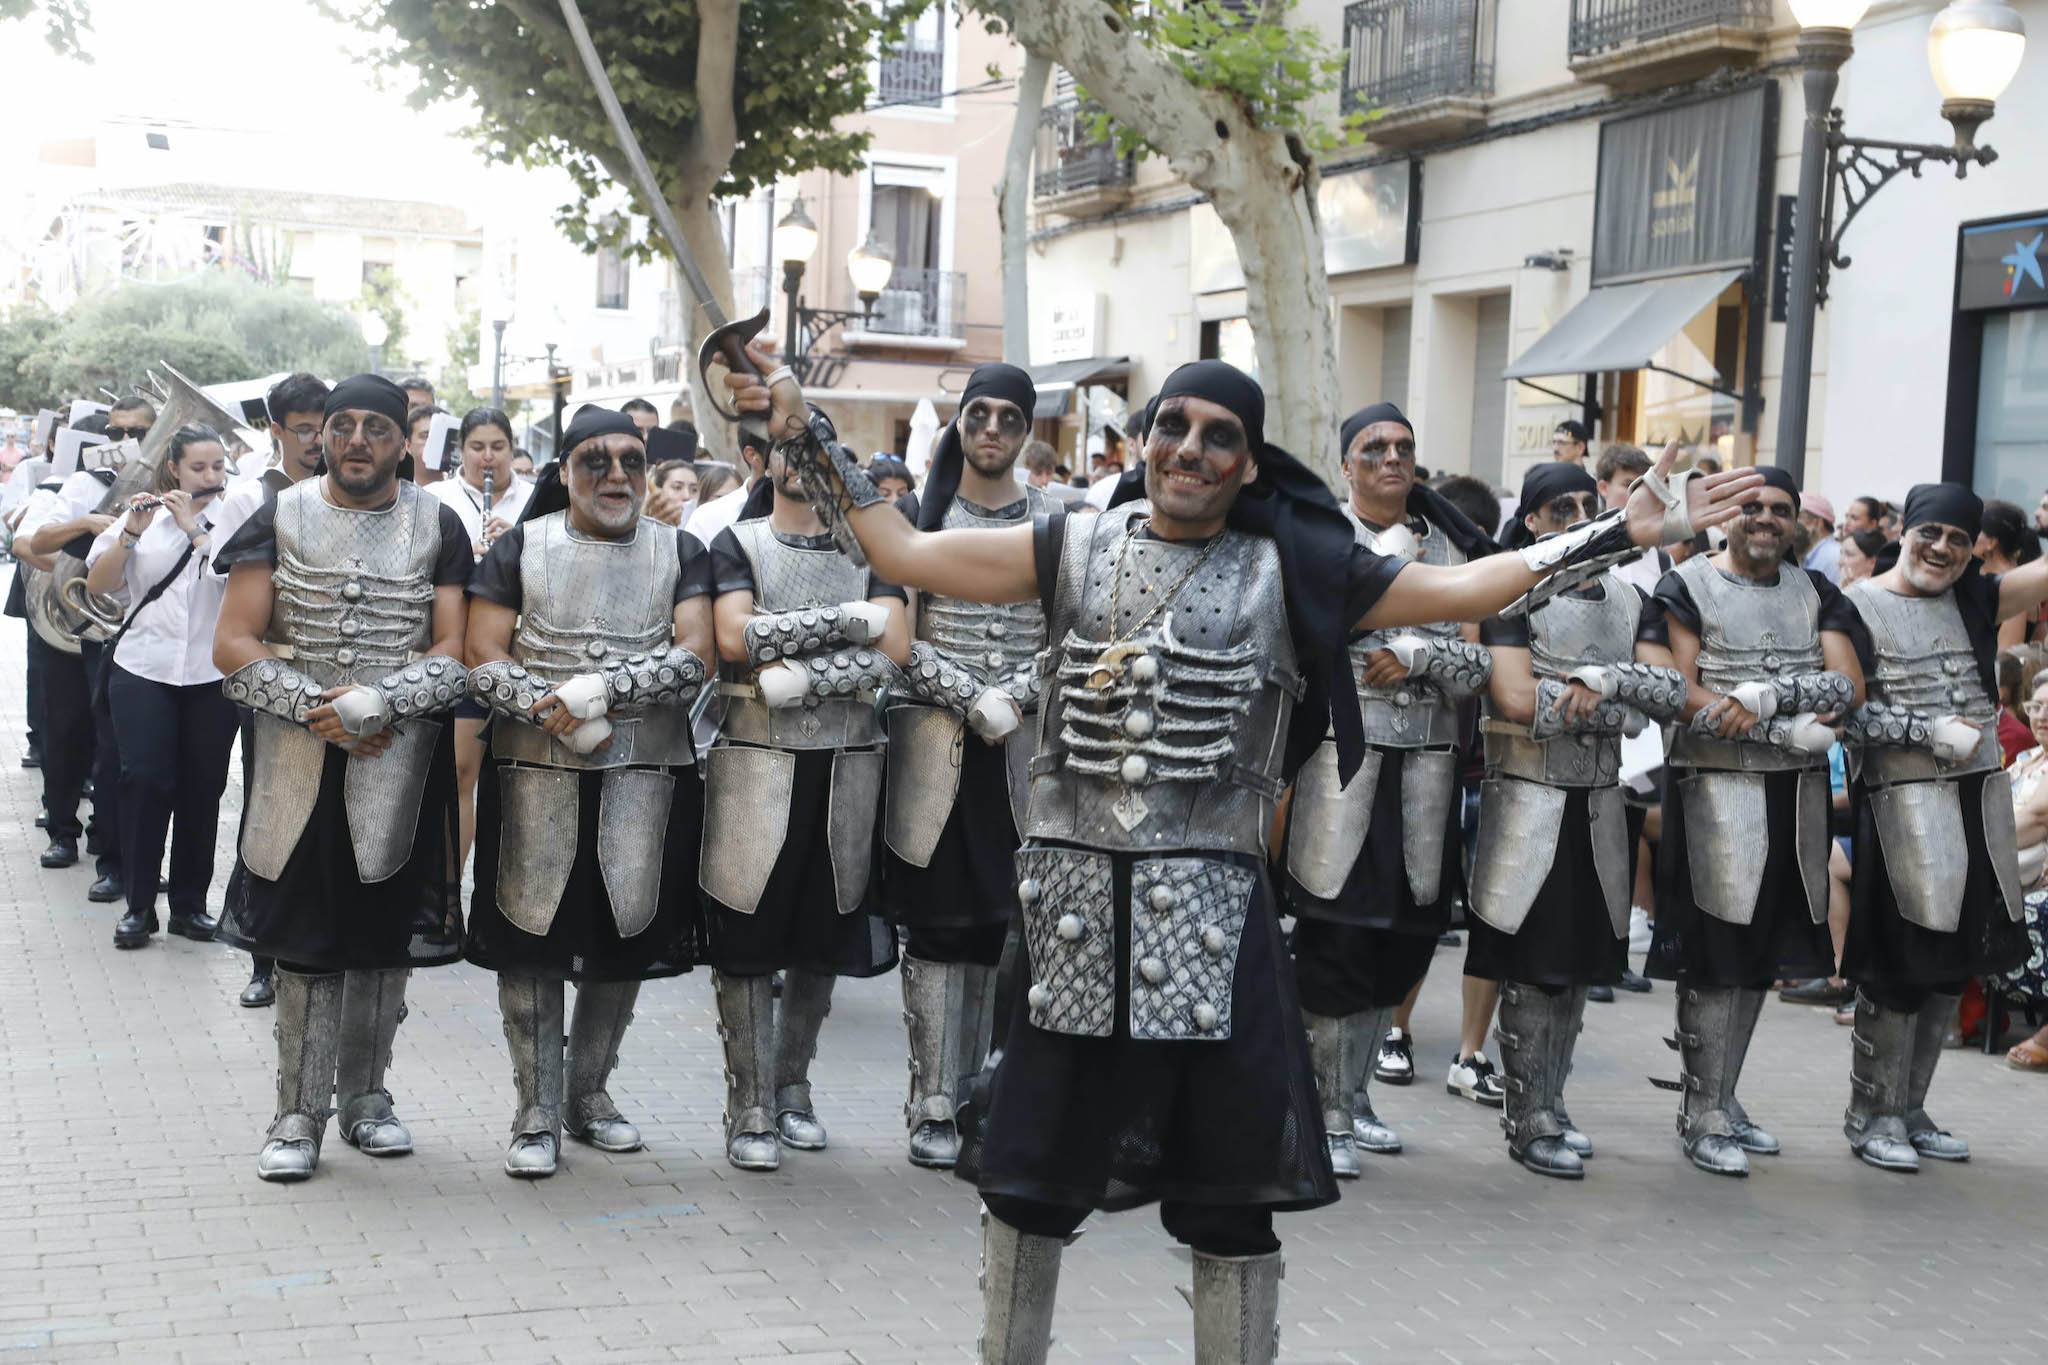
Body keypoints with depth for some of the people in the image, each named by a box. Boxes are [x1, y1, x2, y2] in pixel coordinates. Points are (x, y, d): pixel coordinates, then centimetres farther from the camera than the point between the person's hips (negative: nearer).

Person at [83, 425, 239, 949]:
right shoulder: (142, 517, 7)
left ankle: (190, 903, 17)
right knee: (145, 779, -7)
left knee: (202, 789, 5)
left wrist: (194, 528, -17)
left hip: (212, 675, 0)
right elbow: (96, 585, 0)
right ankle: (139, 904, 4)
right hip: (144, 669, 0)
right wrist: (131, 533, -14)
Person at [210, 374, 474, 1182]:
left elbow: (455, 653, -1)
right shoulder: (280, 519, 6)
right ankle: (299, 1115, 8)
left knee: (384, 935, 7)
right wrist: (315, 709, -11)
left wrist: (372, 703, -16)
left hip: (401, 761, 0)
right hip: (298, 760, 0)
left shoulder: (438, 526, 5)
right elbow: (233, 645, 1)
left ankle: (364, 1095, 22)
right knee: (303, 941, -1)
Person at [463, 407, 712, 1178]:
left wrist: (599, 688, -16)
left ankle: (589, 1094, 24)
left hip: (645, 772, 2)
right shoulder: (521, 547, 6)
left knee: (626, 933, 7)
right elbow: (483, 660, -2)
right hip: (536, 769, -1)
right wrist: (562, 719, -14)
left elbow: (693, 656, -4)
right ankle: (536, 1114, 8)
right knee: (532, 937, -2)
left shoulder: (679, 553, 9)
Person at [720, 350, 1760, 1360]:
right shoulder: (1076, 549, 7)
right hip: (1072, 906, 1)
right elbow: (904, 553, 6)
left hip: (1210, 915, -1)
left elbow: (1456, 589, -2)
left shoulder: (1289, 573, 3)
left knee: (1229, 1201, 7)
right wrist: (803, 435, 3)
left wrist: (1625, 533, -6)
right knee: (1028, 1176, 13)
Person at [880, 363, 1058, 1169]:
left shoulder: (1055, 521, 9)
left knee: (993, 925, 3)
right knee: (936, 926, -2)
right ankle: (933, 1108, 3)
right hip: (934, 744, -1)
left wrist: (1013, 697, -10)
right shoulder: (919, 515, 5)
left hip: (1024, 747, 1)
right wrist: (973, 699, -10)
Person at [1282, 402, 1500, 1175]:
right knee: (1336, 931, -5)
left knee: (1402, 936, 8)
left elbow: (1474, 663, 6)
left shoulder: (1448, 547, 13)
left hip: (1425, 758, 4)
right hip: (1342, 750, -4)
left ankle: (1353, 1094, 24)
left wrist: (1411, 657, -9)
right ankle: (1329, 1118, 6)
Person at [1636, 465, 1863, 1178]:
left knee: (1765, 949, 10)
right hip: (1718, 782, -5)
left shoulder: (1815, 593, 13)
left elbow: (1850, 686, 0)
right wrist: (1788, 731, -16)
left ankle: (1723, 1098, 22)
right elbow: (1680, 693, -13)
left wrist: (1767, 694, -17)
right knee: (1716, 953, -7)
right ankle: (1701, 1117, 2)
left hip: (1799, 788, 6)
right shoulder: (1687, 586, -2)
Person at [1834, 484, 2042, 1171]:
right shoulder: (1858, 608, -5)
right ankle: (1871, 1115, 9)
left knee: (1951, 962, 10)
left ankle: (1910, 1110, 21)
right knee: (1898, 965, -4)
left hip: (1981, 798, 6)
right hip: (1903, 800, -6)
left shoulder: (1974, 600, 11)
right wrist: (1931, 733, -16)